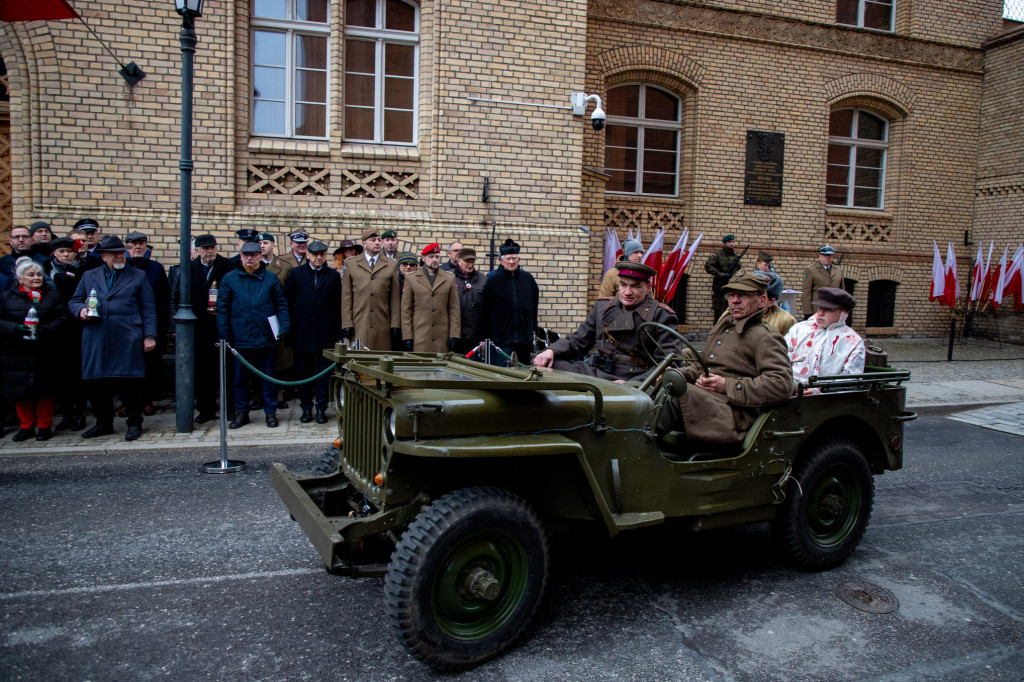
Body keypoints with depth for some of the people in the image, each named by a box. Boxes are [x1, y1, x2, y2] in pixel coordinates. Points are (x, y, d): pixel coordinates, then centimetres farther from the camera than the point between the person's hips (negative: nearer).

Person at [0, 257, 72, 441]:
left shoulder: (52, 295, 7)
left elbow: (64, 319, -3)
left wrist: (44, 330, -19)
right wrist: (16, 328, -19)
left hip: (46, 355, -1)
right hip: (16, 354, 1)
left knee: (45, 389, 2)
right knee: (19, 390, 6)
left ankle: (44, 426, 15)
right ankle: (26, 426, 20)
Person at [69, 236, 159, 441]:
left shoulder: (138, 276, 10)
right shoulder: (89, 276, 17)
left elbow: (148, 309, 6)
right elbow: (74, 301, 20)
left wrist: (149, 336, -3)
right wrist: (81, 310, -5)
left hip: (128, 341, -3)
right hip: (96, 342, 3)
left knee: (130, 383, -2)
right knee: (98, 384, 6)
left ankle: (134, 423, 10)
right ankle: (104, 423, 21)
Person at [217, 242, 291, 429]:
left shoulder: (271, 279, 5)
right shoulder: (230, 279, 5)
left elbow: (282, 304, 6)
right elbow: (222, 308, 4)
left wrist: (284, 326, -7)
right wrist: (224, 334, -1)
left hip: (265, 337, 0)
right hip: (240, 338, 1)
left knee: (269, 376, 6)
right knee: (240, 377, 9)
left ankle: (270, 412, 17)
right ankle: (241, 412, 22)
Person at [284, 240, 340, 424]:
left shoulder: (334, 276, 6)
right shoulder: (296, 274, 6)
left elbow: (338, 306, 5)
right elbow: (288, 302, 7)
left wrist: (338, 333, 0)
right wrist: (289, 329, 1)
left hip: (326, 333, 0)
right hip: (302, 333, 0)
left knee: (324, 372, 2)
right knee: (303, 372, 6)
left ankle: (321, 408, 11)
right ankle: (306, 407, 16)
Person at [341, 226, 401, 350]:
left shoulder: (391, 266, 12)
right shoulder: (351, 265, 11)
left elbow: (395, 298, 9)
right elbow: (346, 298, 6)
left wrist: (395, 325, 2)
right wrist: (346, 324, -2)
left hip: (382, 328, 1)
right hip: (358, 327, -1)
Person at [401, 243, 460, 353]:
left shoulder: (450, 279, 11)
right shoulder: (411, 279, 8)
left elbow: (454, 309, 9)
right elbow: (406, 311, 6)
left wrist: (454, 335, 2)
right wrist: (407, 337, -1)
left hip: (442, 338, 1)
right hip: (419, 338, -1)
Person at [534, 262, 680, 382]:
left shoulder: (661, 316, 2)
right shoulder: (602, 307, 18)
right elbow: (577, 341, 21)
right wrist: (551, 351, -1)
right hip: (593, 373, 5)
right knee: (547, 366, -15)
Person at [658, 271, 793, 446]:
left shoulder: (765, 337, -1)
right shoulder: (724, 324, 24)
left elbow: (782, 384, -15)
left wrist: (728, 386, -18)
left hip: (734, 411, -7)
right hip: (702, 396, 8)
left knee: (677, 394, -32)